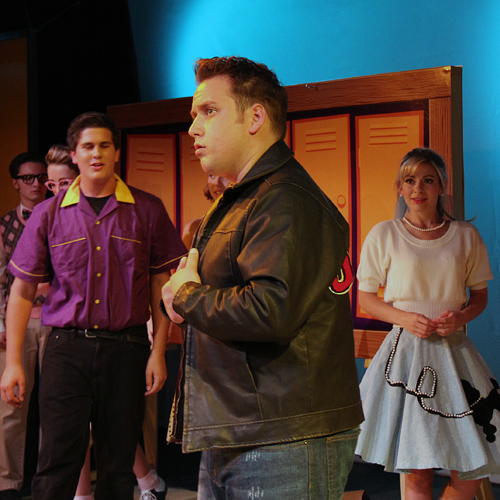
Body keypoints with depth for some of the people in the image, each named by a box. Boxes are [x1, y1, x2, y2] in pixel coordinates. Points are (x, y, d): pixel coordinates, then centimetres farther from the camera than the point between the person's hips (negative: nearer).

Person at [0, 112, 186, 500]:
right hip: (67, 347, 0)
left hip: (127, 348, 0)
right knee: (57, 463, -6)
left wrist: (158, 352, -1)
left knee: (118, 465, 7)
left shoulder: (147, 210, 4)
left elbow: (161, 285, 6)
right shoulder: (49, 214, 5)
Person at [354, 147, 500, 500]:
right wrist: (404, 318, -12)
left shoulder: (465, 236, 7)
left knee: (470, 471, -1)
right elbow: (366, 298, 6)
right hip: (406, 351, -2)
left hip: (454, 351, 2)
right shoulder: (384, 235, 2)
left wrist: (461, 316, -8)